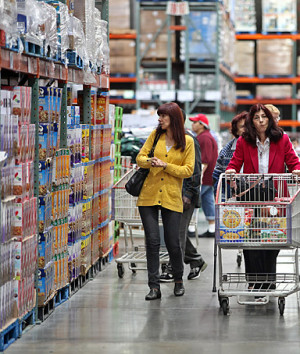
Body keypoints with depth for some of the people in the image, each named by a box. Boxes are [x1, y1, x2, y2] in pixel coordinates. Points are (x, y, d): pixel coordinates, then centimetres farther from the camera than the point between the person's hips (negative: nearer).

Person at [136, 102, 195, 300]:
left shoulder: (187, 141, 0)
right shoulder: (155, 135, 7)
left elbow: (188, 170, -4)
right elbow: (140, 157, 8)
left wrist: (165, 165, -15)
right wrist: (150, 161, -14)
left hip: (172, 198, -2)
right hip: (149, 195, 2)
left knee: (173, 242, 1)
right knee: (152, 241, -2)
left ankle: (179, 281, 25)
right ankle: (154, 287, 1)